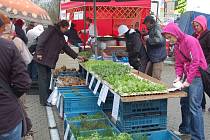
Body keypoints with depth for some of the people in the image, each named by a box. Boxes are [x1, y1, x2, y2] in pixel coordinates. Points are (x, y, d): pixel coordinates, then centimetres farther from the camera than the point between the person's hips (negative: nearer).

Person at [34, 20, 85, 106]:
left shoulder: (61, 36, 18)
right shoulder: (51, 30, -7)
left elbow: (66, 48, 23)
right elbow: (41, 39, -16)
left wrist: (76, 56, 20)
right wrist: (39, 53, -22)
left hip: (50, 61, 8)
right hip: (42, 59, -8)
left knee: (48, 79, 9)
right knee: (43, 79, -5)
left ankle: (46, 98, 17)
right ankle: (44, 101, -2)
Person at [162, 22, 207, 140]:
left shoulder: (190, 40, -14)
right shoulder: (177, 46, 12)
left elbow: (195, 61, -20)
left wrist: (188, 80, -21)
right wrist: (179, 77, -4)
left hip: (197, 75, -9)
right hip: (187, 76, 9)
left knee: (194, 106, -10)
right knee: (184, 102, 14)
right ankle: (185, 129, 30)